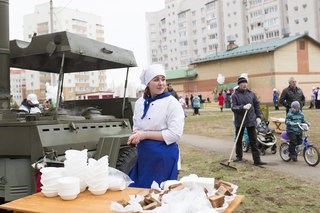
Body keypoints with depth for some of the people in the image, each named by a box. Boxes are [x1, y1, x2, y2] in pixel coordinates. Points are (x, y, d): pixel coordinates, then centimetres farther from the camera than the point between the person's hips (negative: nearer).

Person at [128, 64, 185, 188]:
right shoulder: (140, 102, 7)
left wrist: (145, 134, -17)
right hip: (143, 155, 6)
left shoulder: (172, 103, -11)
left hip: (164, 156, -5)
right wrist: (136, 136, -6)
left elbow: (175, 134, -17)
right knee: (137, 188, 12)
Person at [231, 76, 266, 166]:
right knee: (238, 140, 14)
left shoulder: (251, 94, 3)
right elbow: (233, 107, -14)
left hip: (251, 120, 1)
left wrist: (258, 116, 4)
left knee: (253, 141, 0)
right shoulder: (235, 95, -5)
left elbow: (257, 105, 10)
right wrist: (243, 107, -28)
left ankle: (257, 160, 2)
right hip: (239, 121, -1)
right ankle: (239, 156, 31)